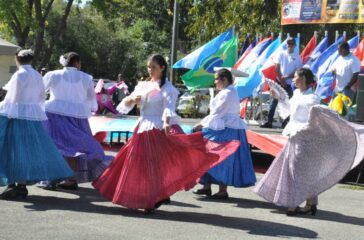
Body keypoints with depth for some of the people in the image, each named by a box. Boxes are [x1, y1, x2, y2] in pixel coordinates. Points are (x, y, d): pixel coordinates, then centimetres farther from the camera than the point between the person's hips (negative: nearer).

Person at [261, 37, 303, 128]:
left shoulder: (297, 57, 1)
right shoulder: (281, 54, 4)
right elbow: (277, 68, 1)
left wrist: (286, 77, -14)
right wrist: (281, 80, -8)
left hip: (289, 83, -1)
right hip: (279, 81, 1)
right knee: (274, 101, 1)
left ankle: (285, 122, 8)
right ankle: (269, 121, 4)